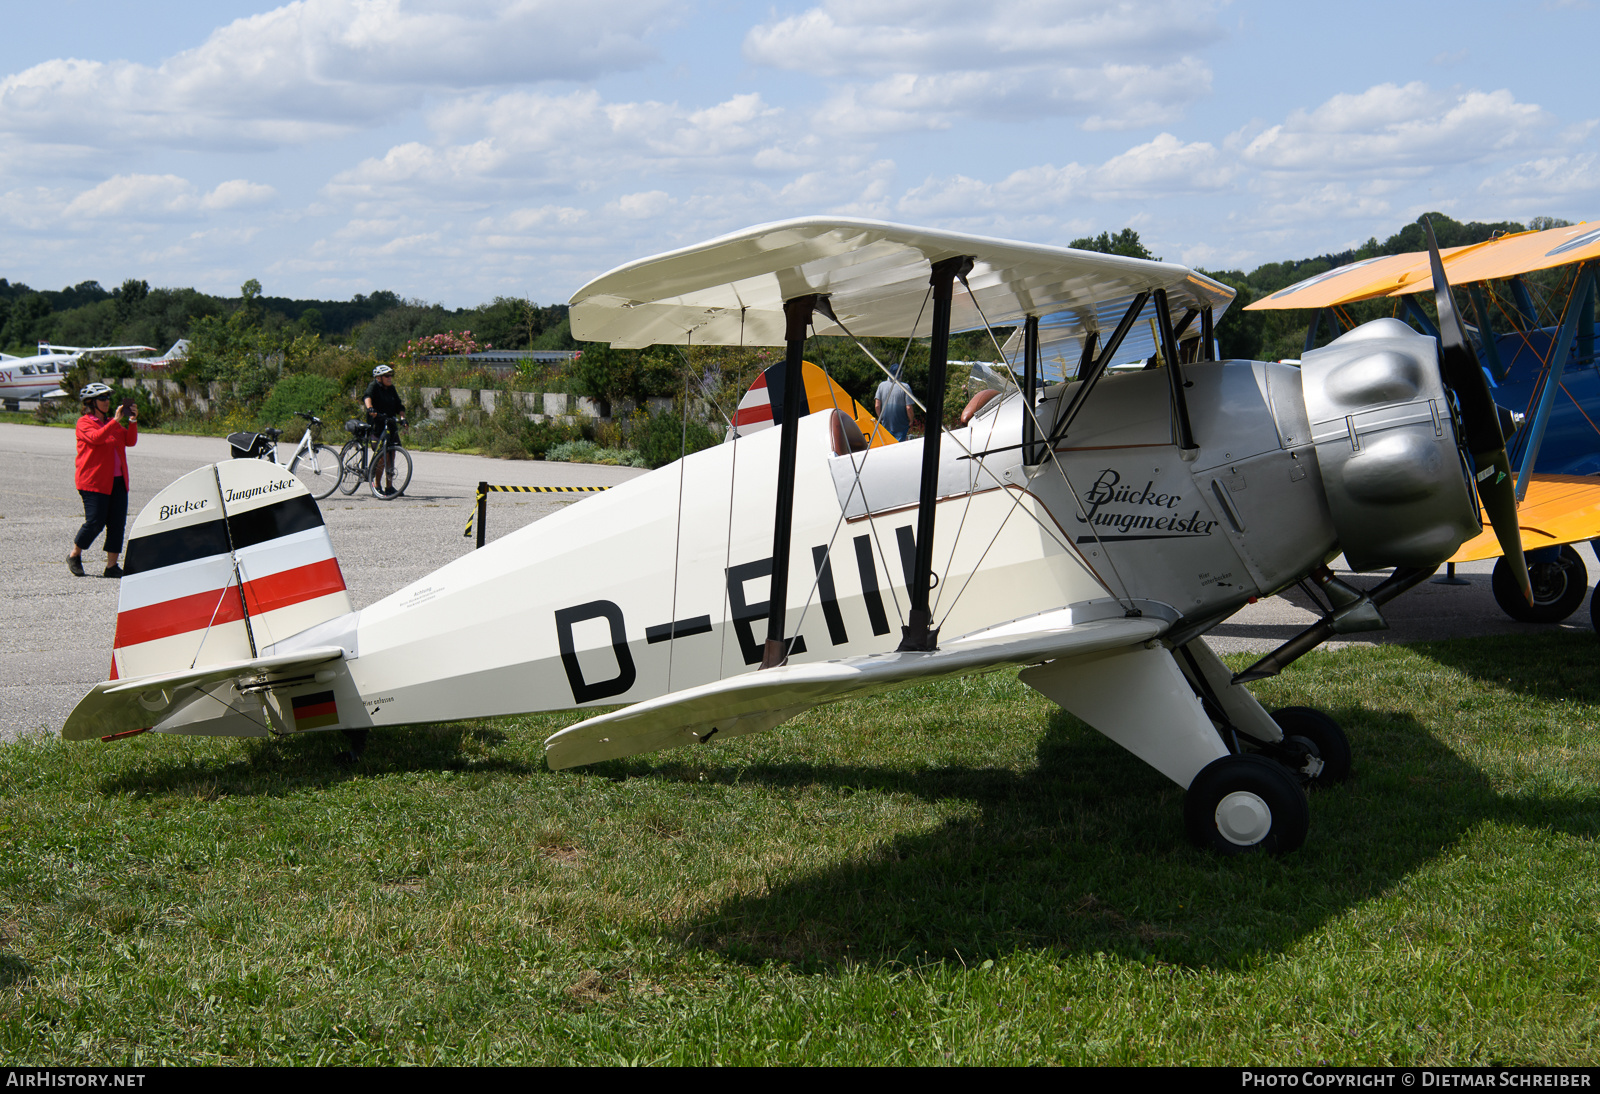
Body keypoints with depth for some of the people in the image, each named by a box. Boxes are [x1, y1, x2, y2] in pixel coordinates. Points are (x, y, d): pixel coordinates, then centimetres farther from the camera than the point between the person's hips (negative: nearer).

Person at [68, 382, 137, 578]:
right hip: (94, 481, -6)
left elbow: (130, 442, 9)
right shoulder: (84, 422, -1)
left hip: (117, 481, 7)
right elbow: (95, 438, -21)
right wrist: (116, 421, -26)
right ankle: (74, 555, 15)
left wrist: (133, 422, -6)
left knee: (117, 523, -1)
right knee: (95, 522, -9)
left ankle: (112, 566, 3)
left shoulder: (112, 423, 20)